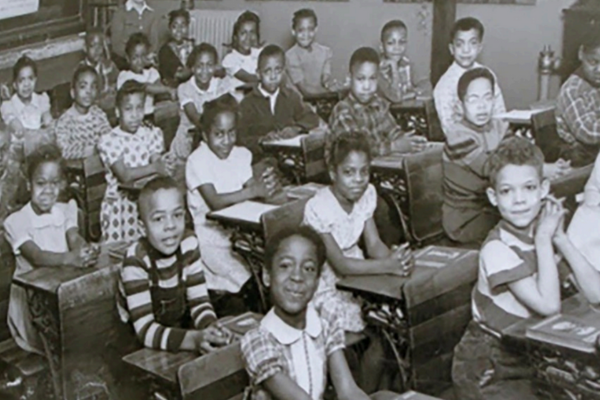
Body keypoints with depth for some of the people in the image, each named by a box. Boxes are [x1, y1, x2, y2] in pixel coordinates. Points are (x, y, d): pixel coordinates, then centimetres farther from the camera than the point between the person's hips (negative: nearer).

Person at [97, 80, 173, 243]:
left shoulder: (152, 133, 7)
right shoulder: (109, 141, -6)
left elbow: (156, 162, -5)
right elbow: (124, 175, -17)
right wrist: (154, 167, -30)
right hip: (119, 203, -2)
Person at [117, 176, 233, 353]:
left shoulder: (188, 244, -13)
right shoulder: (136, 259, -27)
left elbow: (199, 301, -10)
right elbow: (145, 330, -31)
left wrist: (211, 326, -33)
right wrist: (194, 338, -47)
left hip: (179, 325, 5)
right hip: (136, 338, -5)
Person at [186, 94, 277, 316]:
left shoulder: (241, 155, 7)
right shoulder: (198, 161, -12)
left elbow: (249, 188, -6)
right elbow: (215, 202, -24)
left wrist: (264, 184, -29)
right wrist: (253, 191, -32)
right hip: (211, 238, -6)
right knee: (249, 284, -20)